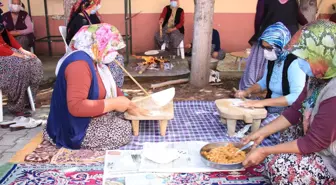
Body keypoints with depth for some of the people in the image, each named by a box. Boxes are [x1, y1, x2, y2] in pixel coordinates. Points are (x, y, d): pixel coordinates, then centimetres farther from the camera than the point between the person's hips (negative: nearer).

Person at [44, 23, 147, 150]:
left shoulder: (95, 61, 5)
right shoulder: (79, 63, -28)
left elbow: (111, 88, 12)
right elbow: (75, 107, -36)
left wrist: (128, 105, -3)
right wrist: (114, 103, -29)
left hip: (90, 119, 10)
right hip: (76, 130, -10)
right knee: (125, 130, -5)